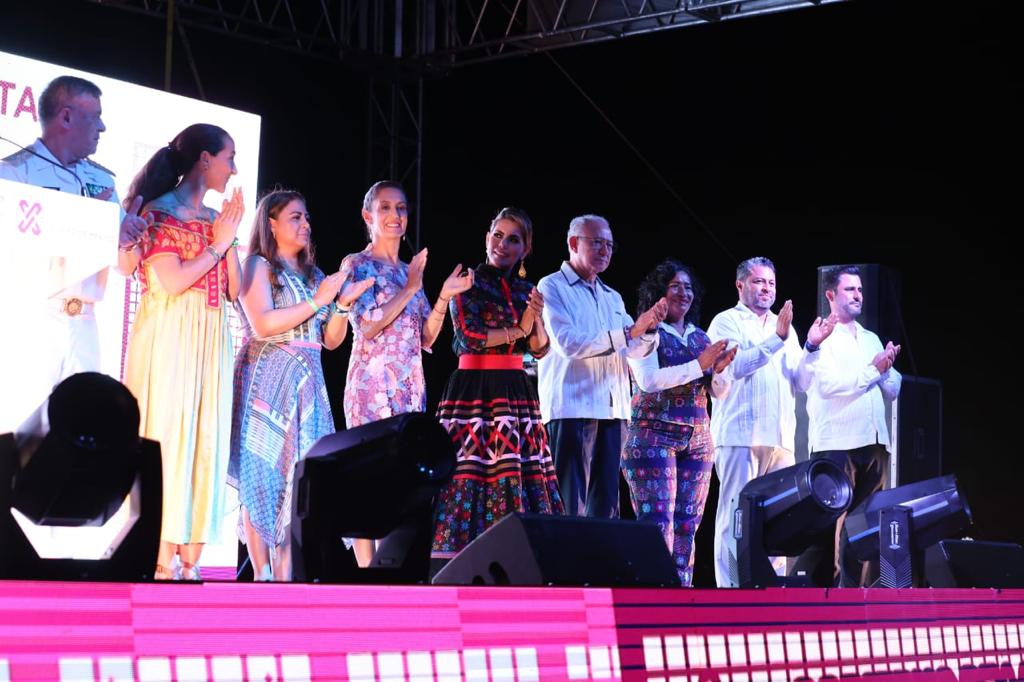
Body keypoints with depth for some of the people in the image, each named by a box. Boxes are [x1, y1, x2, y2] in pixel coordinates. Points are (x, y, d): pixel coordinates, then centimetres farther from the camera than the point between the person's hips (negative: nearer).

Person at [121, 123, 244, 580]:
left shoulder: (214, 218, 17)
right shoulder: (160, 210, -3)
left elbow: (235, 290, 13)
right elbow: (172, 281, -15)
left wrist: (230, 238, 3)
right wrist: (218, 244, -6)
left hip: (211, 342, 7)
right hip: (169, 338, -7)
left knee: (207, 443, 0)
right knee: (167, 439, -10)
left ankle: (189, 562, 0)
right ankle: (163, 562, -9)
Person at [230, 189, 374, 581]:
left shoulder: (313, 274, 18)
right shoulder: (258, 265, 0)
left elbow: (331, 340, 17)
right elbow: (262, 325, -15)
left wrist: (343, 304, 0)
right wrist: (317, 301, -14)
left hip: (306, 384, 6)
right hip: (266, 382, -6)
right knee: (263, 474, -6)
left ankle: (287, 574, -1)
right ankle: (263, 576, -5)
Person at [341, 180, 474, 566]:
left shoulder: (410, 271, 18)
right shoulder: (357, 264, 0)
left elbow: (426, 337, 14)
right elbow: (367, 326, -12)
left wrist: (445, 297, 1)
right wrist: (410, 289, -11)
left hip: (410, 386, 6)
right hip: (373, 382, -6)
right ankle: (367, 572, -9)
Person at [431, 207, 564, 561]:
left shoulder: (526, 290, 16)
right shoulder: (468, 281, 2)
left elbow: (540, 350, 9)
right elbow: (469, 335, -11)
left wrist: (537, 319, -10)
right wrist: (518, 330, -14)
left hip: (516, 391, 5)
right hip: (473, 390, -5)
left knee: (520, 470, -3)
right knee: (470, 469, -12)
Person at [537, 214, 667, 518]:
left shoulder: (612, 297, 22)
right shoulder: (552, 287, 0)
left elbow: (639, 348, 14)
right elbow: (568, 343, -15)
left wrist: (650, 327, -8)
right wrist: (628, 331, -19)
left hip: (612, 411, 7)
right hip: (571, 410, -7)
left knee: (605, 505, 6)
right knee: (571, 507, -10)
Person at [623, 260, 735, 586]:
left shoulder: (701, 337, 15)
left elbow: (719, 391, 14)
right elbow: (648, 380, -16)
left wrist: (718, 370, -8)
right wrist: (698, 365, -17)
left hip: (697, 440, 6)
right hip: (653, 437, -6)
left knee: (687, 527, 4)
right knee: (658, 523, -12)